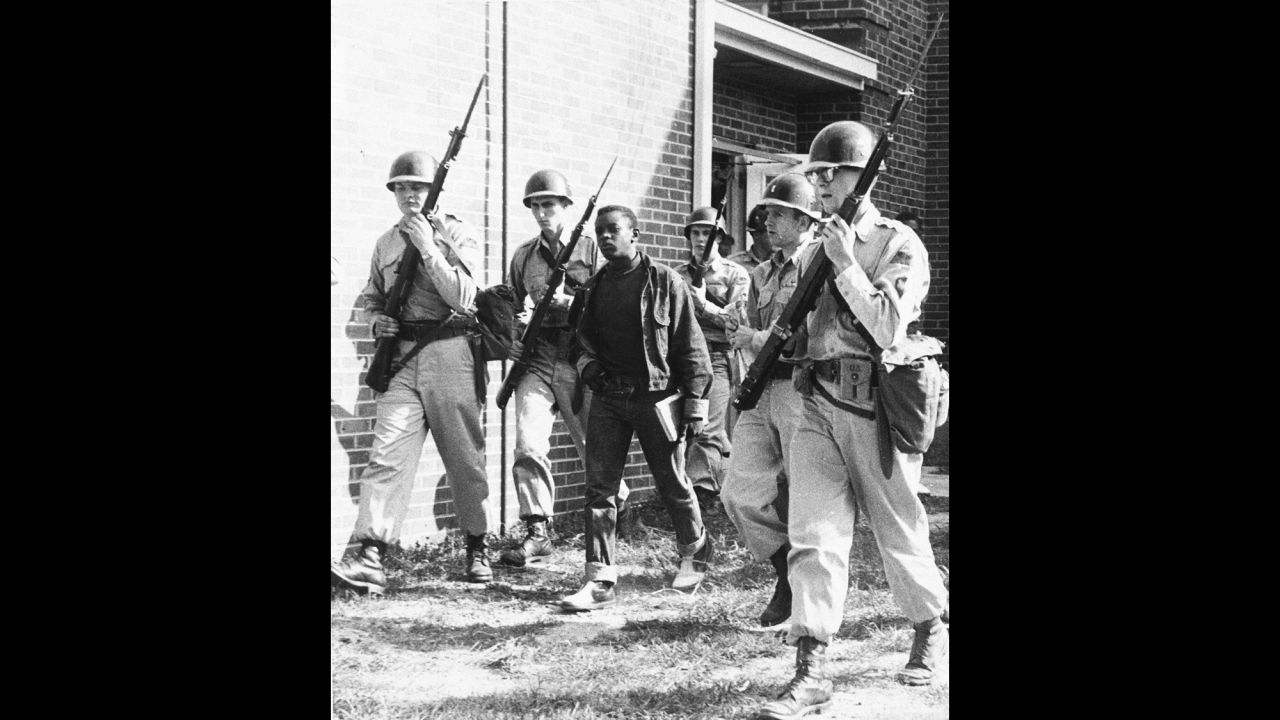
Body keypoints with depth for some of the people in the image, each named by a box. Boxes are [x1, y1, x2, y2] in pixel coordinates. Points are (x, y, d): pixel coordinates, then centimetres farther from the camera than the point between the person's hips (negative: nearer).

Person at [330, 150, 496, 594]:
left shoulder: (455, 234, 1)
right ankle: (370, 560, -17)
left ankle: (477, 547, 21)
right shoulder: (386, 243, 15)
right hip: (401, 357, 3)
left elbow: (463, 296, -11)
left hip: (448, 353, -3)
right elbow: (370, 298, 25)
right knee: (387, 453, -10)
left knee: (464, 456, 4)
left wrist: (429, 248, -15)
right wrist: (376, 321, 3)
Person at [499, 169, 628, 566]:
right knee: (528, 446, -13)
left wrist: (571, 302, -18)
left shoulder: (591, 248, 0)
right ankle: (537, 531, -8)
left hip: (582, 360, -3)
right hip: (537, 359, 3)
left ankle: (617, 497, 36)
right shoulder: (524, 255, 12)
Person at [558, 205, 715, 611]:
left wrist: (695, 400, -8)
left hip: (655, 395, -4)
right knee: (599, 487, -3)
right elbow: (581, 337, 24)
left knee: (671, 483, 8)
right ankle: (601, 581, 0)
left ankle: (695, 551, 34)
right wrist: (586, 363, 2)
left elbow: (690, 345, -4)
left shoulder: (664, 281, -4)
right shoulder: (593, 288, 11)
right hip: (607, 398, 4)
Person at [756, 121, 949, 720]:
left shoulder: (899, 245, -6)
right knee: (813, 534, -7)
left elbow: (888, 328, -18)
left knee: (899, 531, 10)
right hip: (818, 406, 4)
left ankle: (930, 630, 35)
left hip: (875, 407, -4)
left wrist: (845, 264, -19)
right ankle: (811, 671, -10)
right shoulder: (814, 250, 13)